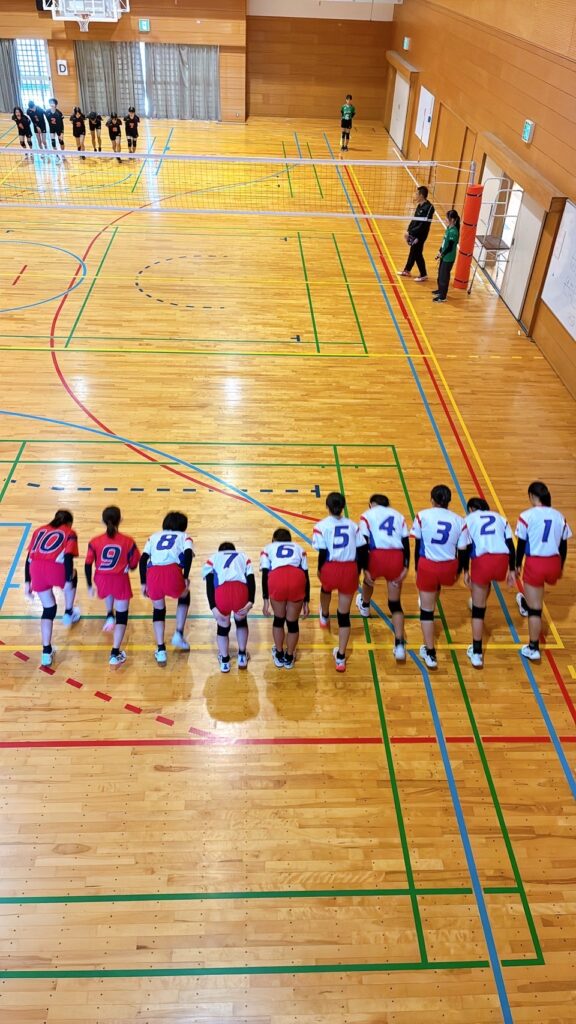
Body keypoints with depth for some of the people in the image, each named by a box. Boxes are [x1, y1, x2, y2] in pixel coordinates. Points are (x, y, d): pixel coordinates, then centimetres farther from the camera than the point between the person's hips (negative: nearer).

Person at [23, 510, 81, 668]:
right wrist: (68, 581, -2)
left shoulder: (40, 530, 29)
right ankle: (68, 614, 44)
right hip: (56, 569, -3)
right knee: (72, 577, 34)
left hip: (36, 569, 4)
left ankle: (46, 652, 14)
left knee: (48, 609, 19)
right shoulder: (69, 533, 16)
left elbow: (29, 557, 22)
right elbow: (68, 558, -1)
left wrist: (27, 582, 23)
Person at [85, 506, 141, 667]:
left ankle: (109, 616, 34)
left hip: (101, 581, 3)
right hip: (120, 581, -3)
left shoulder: (95, 542, -3)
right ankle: (115, 653, 0)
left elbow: (88, 565, -1)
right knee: (122, 616, 7)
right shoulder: (128, 542, -6)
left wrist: (90, 586, 10)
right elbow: (133, 566, 1)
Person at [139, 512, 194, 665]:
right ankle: (178, 635, 22)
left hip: (152, 573, 2)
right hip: (172, 571, -2)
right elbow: (188, 554, 3)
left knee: (158, 610, 26)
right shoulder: (184, 536, 26)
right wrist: (186, 578, 0)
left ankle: (161, 651, 20)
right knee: (184, 597, 32)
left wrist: (143, 583, 18)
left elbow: (143, 558, 17)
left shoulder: (154, 536, 32)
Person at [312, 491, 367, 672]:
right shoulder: (352, 525, 7)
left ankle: (324, 618, 67)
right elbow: (362, 550, 4)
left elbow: (322, 552, -10)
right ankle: (341, 657, 10)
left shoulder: (321, 526, -4)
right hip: (350, 570, 1)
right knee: (344, 614, 10)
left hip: (330, 568, -1)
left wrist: (320, 570, 5)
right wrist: (358, 571, 14)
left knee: (326, 588, 37)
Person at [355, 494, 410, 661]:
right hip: (397, 558, 2)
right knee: (395, 603, 11)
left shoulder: (367, 515, 13)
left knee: (369, 580, 34)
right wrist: (405, 567, 5)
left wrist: (365, 569, -2)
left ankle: (364, 607, 63)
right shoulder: (398, 516, 23)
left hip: (377, 556, -2)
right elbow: (406, 543, 10)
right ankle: (399, 645, -1)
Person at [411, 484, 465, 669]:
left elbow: (417, 545, 1)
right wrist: (458, 571, 20)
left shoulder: (422, 516, -3)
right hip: (449, 568, 2)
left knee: (426, 609, 9)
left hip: (427, 566, -2)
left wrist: (417, 568, 13)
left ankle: (430, 653, 12)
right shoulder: (459, 520, 2)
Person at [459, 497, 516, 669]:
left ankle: (476, 653, 8)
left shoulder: (469, 520, 16)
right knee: (486, 582, 38)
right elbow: (511, 545, 16)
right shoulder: (500, 517, 25)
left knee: (478, 608, 6)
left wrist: (465, 571, 17)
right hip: (502, 560, 3)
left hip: (482, 561, -3)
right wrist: (512, 570, 17)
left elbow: (464, 549, 8)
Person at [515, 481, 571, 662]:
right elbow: (564, 546, 11)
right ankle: (526, 605, 66)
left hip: (535, 563, -5)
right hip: (554, 563, 5)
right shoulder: (559, 516, 5)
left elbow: (521, 544, -4)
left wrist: (517, 565, 10)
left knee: (535, 609, 4)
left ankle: (533, 649, 12)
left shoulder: (527, 516, -9)